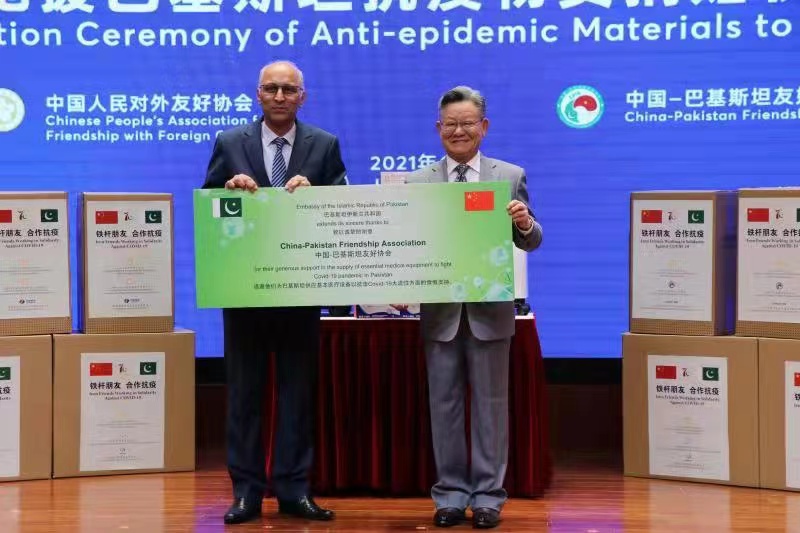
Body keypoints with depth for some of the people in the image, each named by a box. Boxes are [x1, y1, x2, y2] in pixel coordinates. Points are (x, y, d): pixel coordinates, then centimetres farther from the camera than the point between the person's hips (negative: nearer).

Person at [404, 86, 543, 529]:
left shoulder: (511, 176, 2)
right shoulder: (417, 183, 4)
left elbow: (530, 243, 0)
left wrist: (525, 224, -22)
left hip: (490, 309, -1)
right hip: (439, 310, 1)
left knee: (490, 405, 6)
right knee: (444, 405, 7)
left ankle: (488, 494, 13)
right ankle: (450, 493, 16)